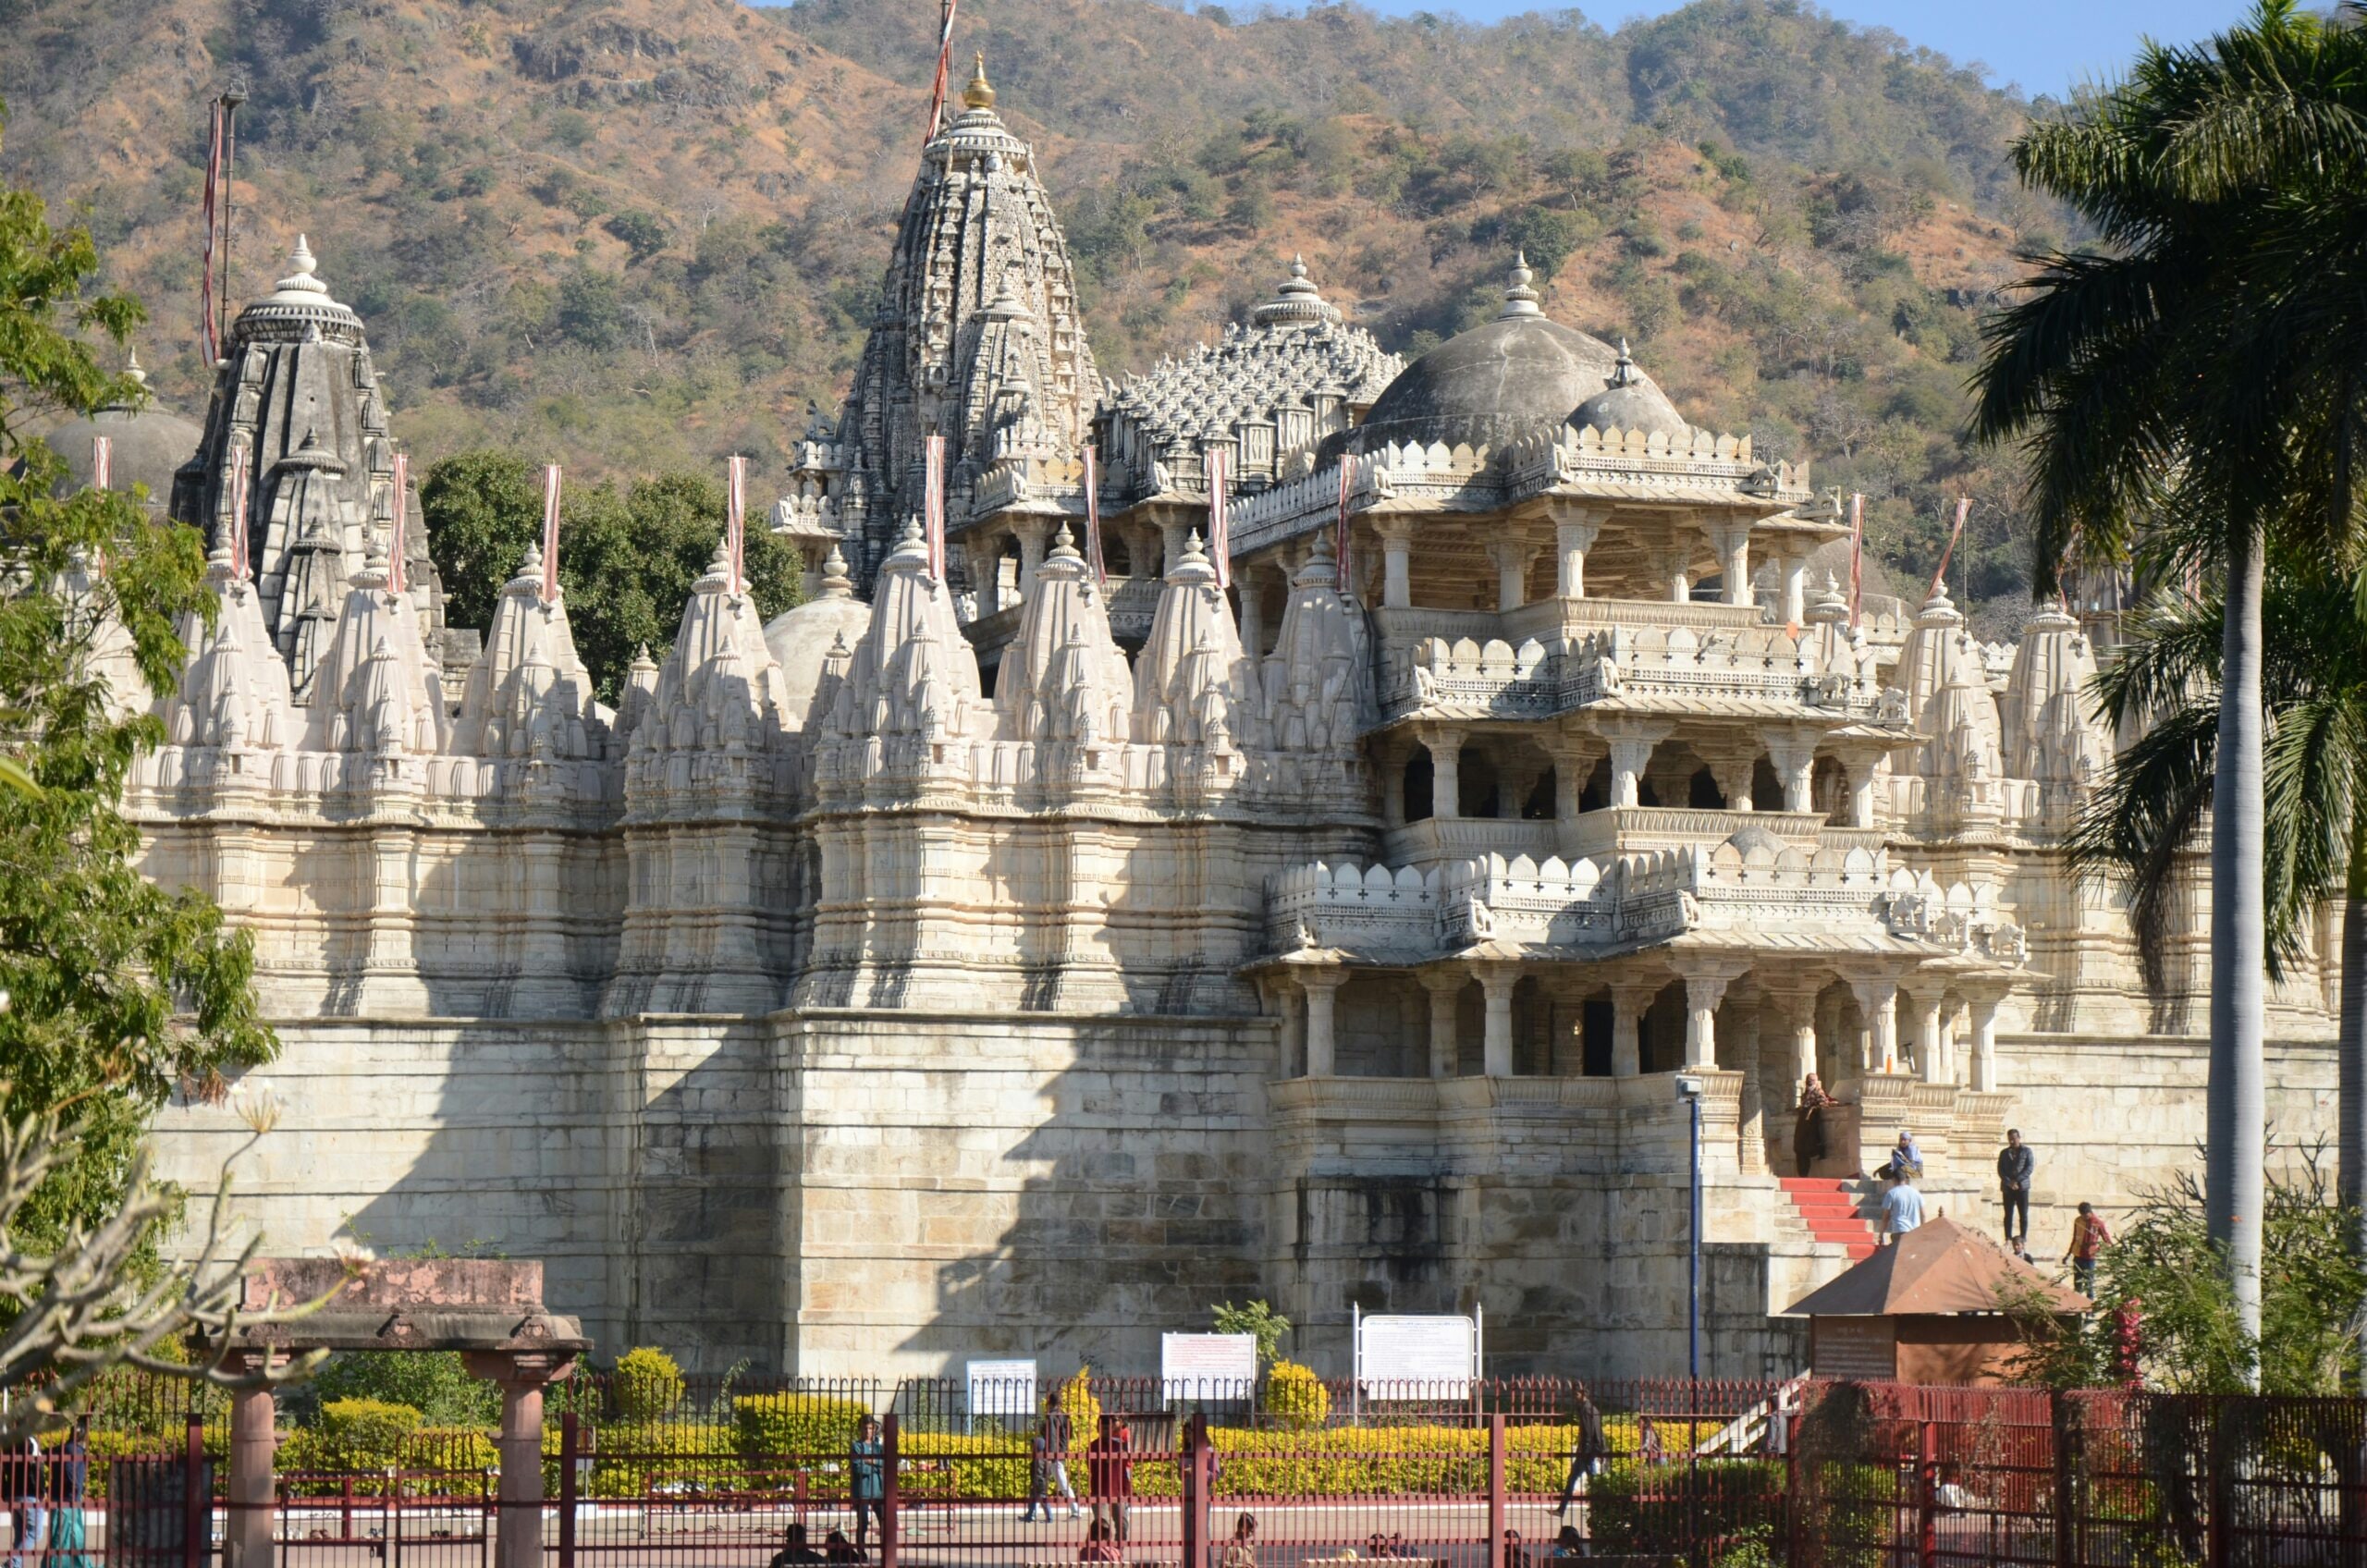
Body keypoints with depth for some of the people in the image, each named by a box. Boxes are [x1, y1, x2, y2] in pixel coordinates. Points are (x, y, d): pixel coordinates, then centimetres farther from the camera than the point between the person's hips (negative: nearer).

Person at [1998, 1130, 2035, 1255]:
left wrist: (2017, 1180, -12)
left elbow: (2030, 1168, -4)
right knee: (2008, 1214, 1)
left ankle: (2023, 1239, 1)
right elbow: (2000, 1170, 5)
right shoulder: (2004, 1153, 12)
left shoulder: (2026, 1151, 4)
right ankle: (2008, 1239, 4)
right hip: (2007, 1187, 2)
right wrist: (2009, 1182, -12)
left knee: (2024, 1215, -2)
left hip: (2022, 1187, -2)